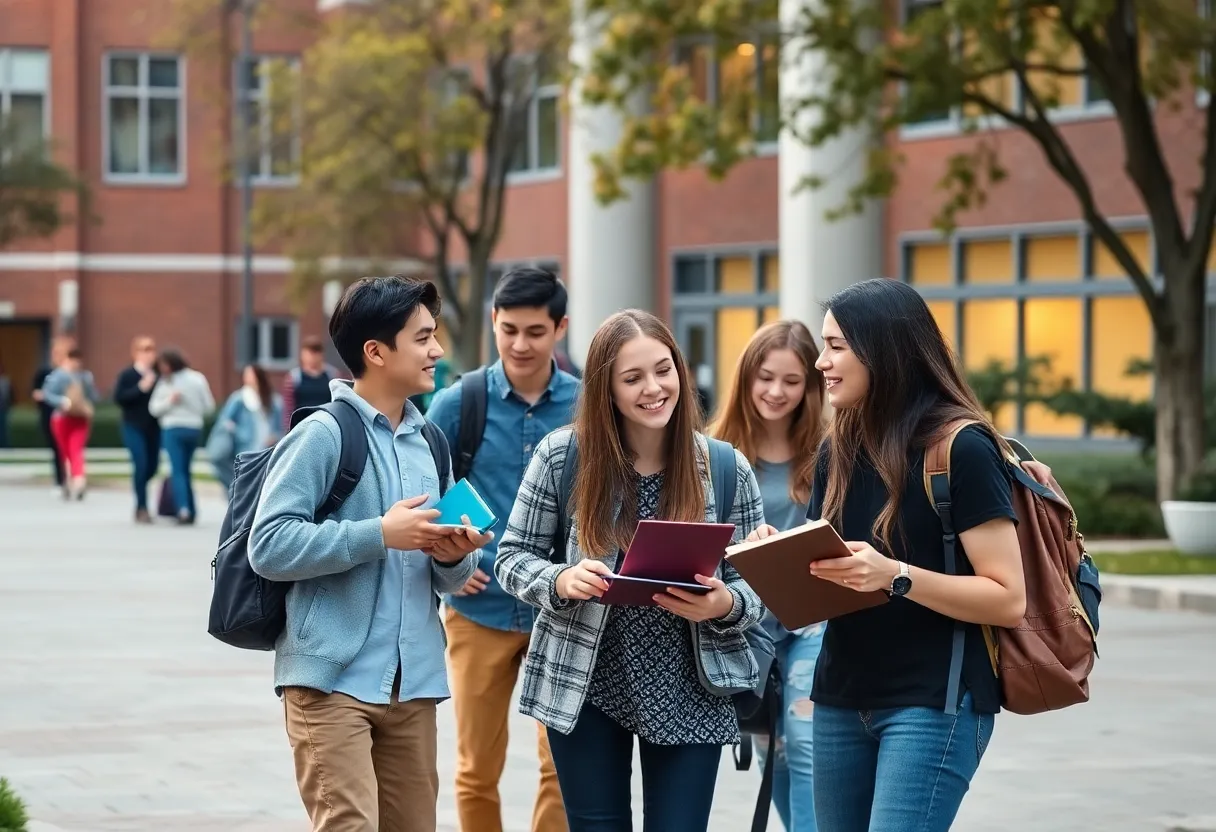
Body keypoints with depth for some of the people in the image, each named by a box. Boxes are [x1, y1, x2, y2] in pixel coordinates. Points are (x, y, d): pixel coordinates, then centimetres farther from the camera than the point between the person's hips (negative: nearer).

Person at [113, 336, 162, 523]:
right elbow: (119, 397, -13)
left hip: (154, 427, 4)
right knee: (141, 464, -10)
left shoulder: (157, 374, 4)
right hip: (134, 427, -4)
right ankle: (142, 508, -1)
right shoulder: (127, 375, -5)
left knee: (153, 465, 7)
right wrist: (141, 388, -20)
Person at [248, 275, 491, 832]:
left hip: (412, 682, 7)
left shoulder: (428, 444, 13)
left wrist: (453, 557, -5)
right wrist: (379, 534, -17)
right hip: (334, 679, -7)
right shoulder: (323, 434, -8)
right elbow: (269, 547, -15)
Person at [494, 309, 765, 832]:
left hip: (691, 696, 0)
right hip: (583, 689, 0)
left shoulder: (726, 468, -4)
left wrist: (725, 604, -23)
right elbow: (512, 558, 0)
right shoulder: (561, 456, -6)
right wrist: (561, 581, -21)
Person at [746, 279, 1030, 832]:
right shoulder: (838, 453, 10)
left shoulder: (960, 448, -11)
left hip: (934, 702, -7)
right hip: (841, 698, 7)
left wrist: (895, 576, -26)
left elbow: (1009, 600, -15)